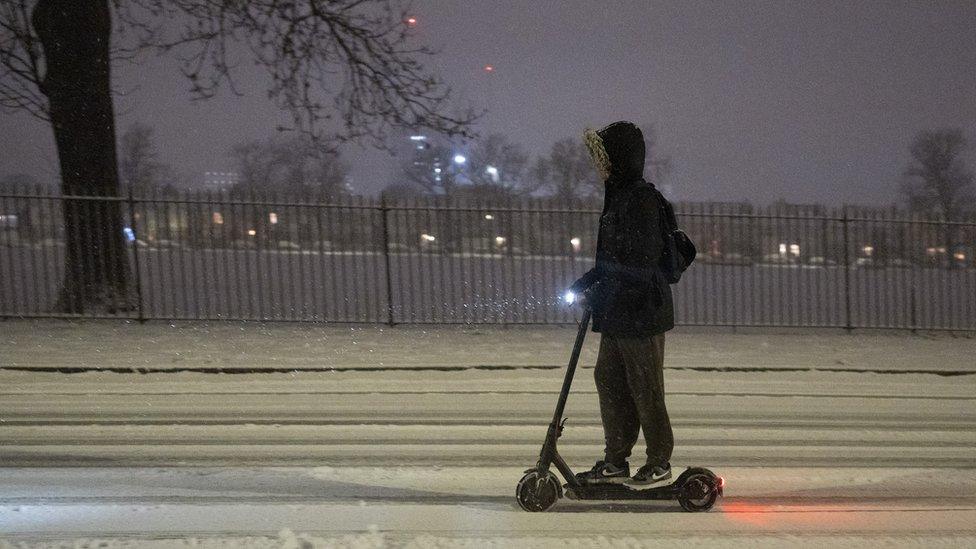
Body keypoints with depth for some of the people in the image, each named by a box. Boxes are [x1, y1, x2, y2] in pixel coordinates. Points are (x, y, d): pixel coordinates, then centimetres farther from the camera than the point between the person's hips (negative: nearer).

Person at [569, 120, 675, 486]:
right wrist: (589, 284, 11)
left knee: (645, 387, 1)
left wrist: (598, 291, -19)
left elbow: (640, 263, -21)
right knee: (608, 378, 12)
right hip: (617, 313, 10)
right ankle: (615, 461, 21)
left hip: (641, 311, -10)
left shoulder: (642, 199, -16)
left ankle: (659, 462, 15)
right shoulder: (619, 196, 14)